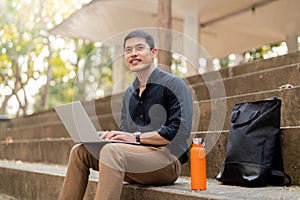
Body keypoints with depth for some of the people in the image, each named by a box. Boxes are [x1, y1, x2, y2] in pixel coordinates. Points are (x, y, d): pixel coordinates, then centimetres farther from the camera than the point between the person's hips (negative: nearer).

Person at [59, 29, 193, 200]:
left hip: (168, 161, -7)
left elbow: (181, 131, -15)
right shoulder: (129, 93, 20)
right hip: (136, 159, 7)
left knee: (111, 151, -31)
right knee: (80, 151, -5)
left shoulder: (174, 84, -3)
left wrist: (136, 137, -17)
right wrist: (109, 135, -4)